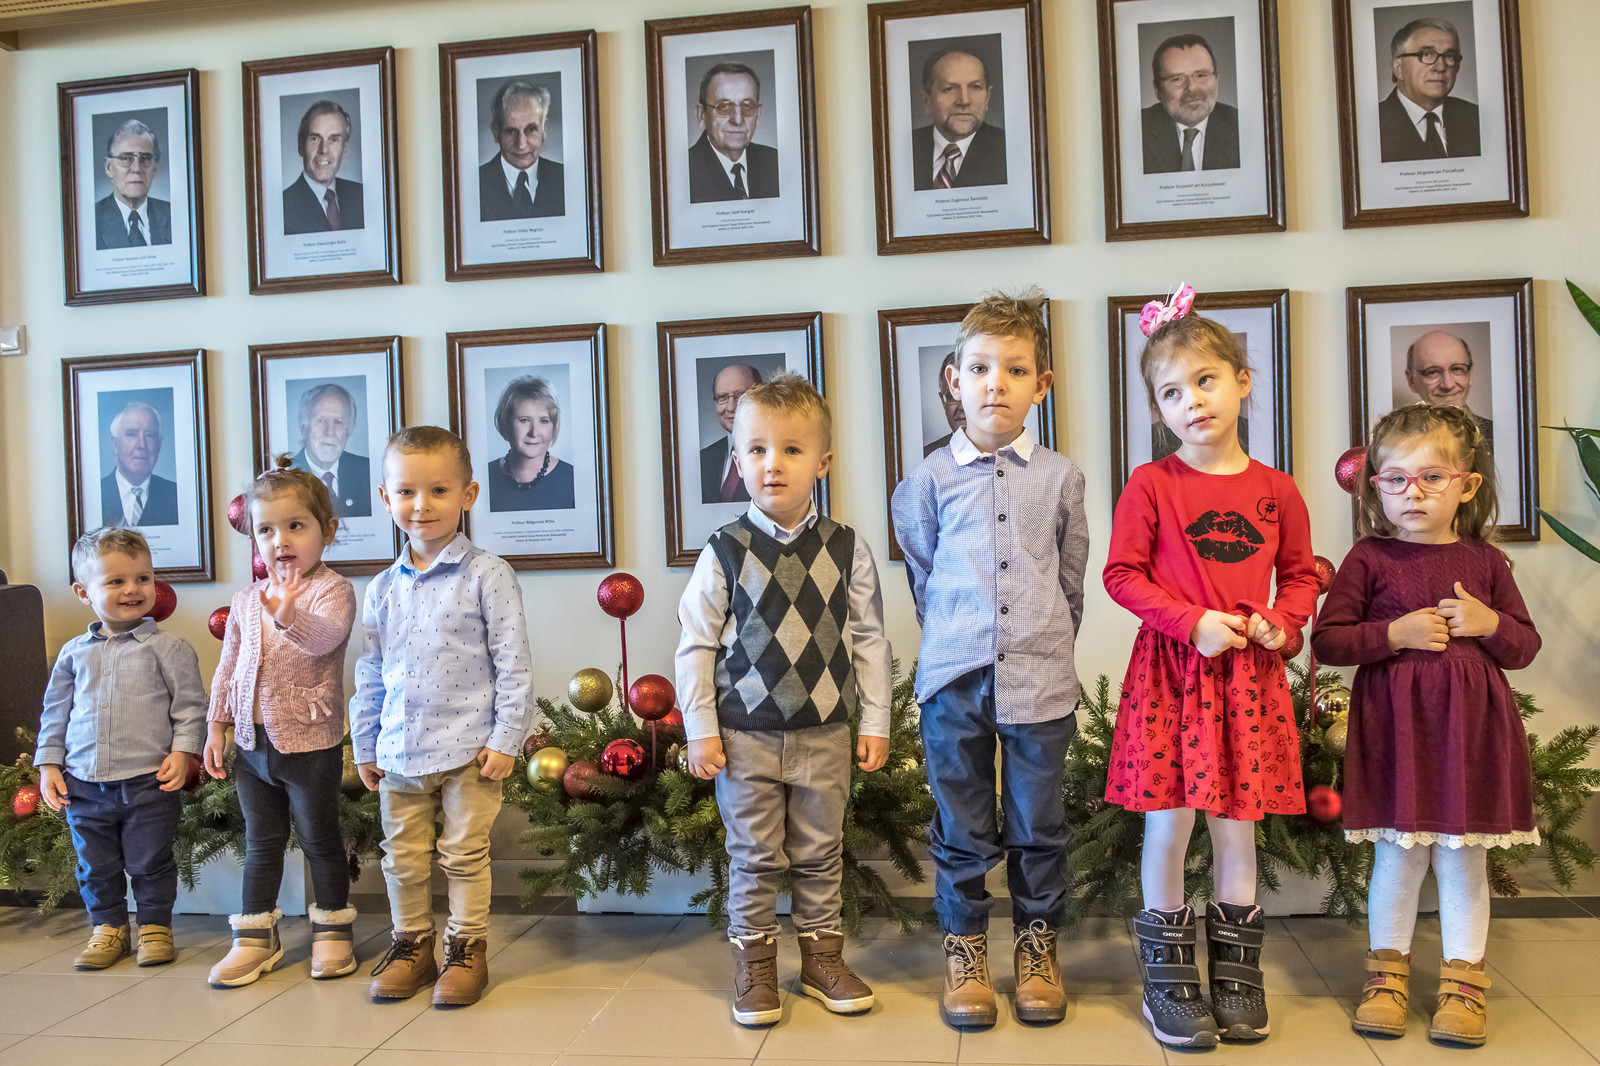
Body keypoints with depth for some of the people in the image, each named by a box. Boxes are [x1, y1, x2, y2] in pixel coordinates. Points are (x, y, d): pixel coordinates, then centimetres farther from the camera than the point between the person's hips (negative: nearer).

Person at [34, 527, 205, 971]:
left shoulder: (167, 647, -4)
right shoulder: (74, 652, 8)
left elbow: (189, 704, -4)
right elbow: (54, 711, 14)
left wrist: (181, 752, -13)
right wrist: (49, 764, 9)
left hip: (149, 781, -4)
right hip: (84, 784, 4)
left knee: (150, 862, 6)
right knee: (95, 865, 15)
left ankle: (154, 926, 24)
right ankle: (109, 927, 32)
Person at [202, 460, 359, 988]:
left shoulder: (331, 589, -10)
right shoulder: (245, 600, 8)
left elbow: (326, 637, -31)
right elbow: (228, 667, 15)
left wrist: (290, 615, -50)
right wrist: (216, 726, 13)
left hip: (311, 741, -5)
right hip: (253, 743, 5)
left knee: (319, 838, 8)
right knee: (261, 841, 15)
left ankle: (333, 930, 23)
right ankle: (256, 937, 26)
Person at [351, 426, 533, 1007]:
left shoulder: (487, 575, -8)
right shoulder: (382, 589, 7)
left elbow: (513, 663, -8)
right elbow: (370, 675, 14)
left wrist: (506, 738, -12)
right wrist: (365, 747, 13)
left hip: (468, 748, -4)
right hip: (400, 750, 5)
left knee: (465, 855, 6)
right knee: (403, 858, 14)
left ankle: (467, 949, 22)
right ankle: (411, 945, 31)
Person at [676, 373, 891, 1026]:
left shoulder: (847, 549, -1)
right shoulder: (724, 552, -5)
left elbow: (869, 639, 4)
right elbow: (695, 643, -2)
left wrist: (875, 721, 3)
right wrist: (701, 729, -5)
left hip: (825, 733, 2)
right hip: (746, 734, -1)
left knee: (820, 853, 13)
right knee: (754, 857, 8)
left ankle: (822, 957, 30)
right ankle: (754, 966, 24)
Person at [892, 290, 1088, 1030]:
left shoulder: (1059, 478, 4)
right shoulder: (930, 479, 2)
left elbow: (1071, 580, 13)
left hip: (1040, 681, 1)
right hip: (955, 679, 0)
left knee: (1037, 826, 11)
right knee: (961, 828, 10)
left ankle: (1037, 946, 29)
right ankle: (964, 948, 26)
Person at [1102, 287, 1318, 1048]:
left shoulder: (1276, 491, 5)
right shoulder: (1150, 485, -3)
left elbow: (1301, 576, 14)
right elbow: (1121, 574, -4)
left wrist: (1279, 621, -6)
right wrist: (1193, 622, -14)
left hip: (1248, 673, 3)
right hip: (1171, 670, -2)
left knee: (1237, 827, 10)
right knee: (1169, 825, 2)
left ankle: (1237, 979, 26)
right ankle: (1168, 980, 19)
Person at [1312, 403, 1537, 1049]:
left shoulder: (1484, 560, 6)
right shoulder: (1370, 558, -2)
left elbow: (1526, 648, 12)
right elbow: (1326, 640, -5)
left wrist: (1490, 623, -9)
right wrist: (1394, 634, -17)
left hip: (1471, 728, 2)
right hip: (1395, 724, -2)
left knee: (1462, 858, 10)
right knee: (1397, 857, 6)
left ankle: (1463, 981, 24)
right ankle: (1387, 973, 23)